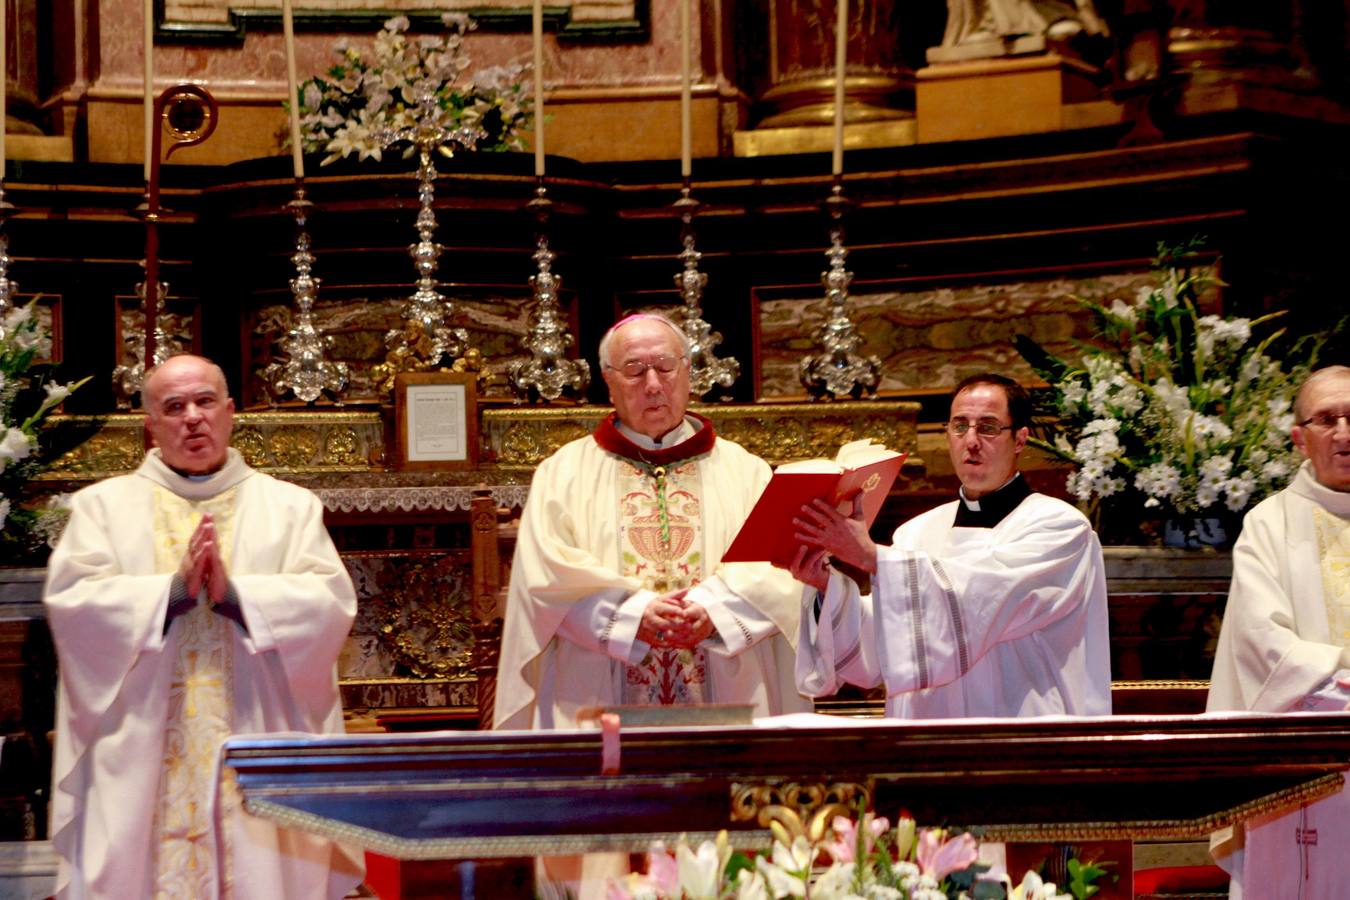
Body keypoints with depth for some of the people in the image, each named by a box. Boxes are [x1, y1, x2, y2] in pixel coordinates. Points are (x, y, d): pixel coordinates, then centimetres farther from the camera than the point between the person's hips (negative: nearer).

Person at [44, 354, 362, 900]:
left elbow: (330, 603, -2)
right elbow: (72, 600, -5)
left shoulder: (290, 507, 11)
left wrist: (236, 594, -15)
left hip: (260, 751, 0)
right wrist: (172, 590, -16)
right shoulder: (104, 505, 10)